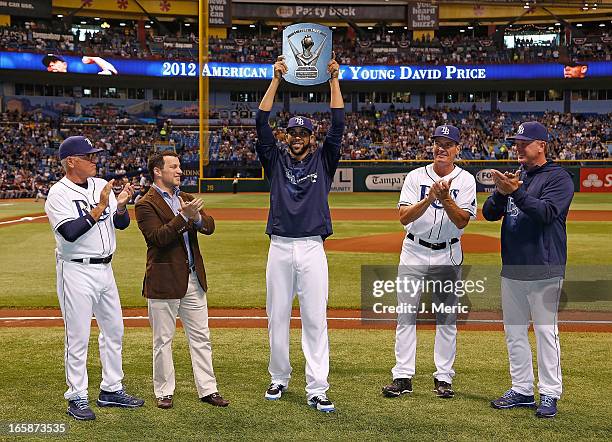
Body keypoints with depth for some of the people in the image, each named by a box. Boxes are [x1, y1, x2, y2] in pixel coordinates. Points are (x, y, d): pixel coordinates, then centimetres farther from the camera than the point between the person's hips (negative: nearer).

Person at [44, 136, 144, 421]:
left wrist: (121, 206, -12)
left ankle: (111, 390, 25)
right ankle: (77, 398, 9)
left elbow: (122, 224, 8)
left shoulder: (101, 185, 8)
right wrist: (99, 208, -25)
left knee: (114, 330, 13)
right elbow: (71, 233, -24)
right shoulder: (58, 194, -12)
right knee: (78, 337, -1)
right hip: (76, 271, -7)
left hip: (104, 269, 7)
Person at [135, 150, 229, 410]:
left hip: (193, 279, 6)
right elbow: (158, 237, -21)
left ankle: (207, 389, 18)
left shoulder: (185, 198, 14)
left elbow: (210, 227, 2)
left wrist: (196, 217, -19)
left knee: (200, 337, 10)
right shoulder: (146, 204, -7)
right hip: (164, 281, -6)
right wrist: (184, 216, -28)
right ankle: (164, 392, 18)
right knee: (163, 340, 5)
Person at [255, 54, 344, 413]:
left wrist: (334, 80, -4)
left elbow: (338, 126, 0)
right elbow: (262, 123, 1)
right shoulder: (276, 160, 10)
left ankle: (316, 390, -3)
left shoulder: (323, 160, 9)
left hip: (312, 249, -2)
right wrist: (276, 80, -4)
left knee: (315, 319, -4)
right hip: (279, 248, 2)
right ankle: (280, 378, 22)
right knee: (278, 317, 8)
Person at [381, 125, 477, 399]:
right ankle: (403, 377, 4)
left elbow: (462, 221, -11)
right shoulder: (416, 177, 0)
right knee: (406, 316, -1)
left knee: (447, 318, 4)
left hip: (448, 255, 0)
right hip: (414, 252, 0)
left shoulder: (465, 180, -1)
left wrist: (445, 198, -26)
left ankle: (443, 377, 13)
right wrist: (430, 198, -25)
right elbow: (404, 217, -12)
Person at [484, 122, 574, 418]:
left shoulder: (558, 177, -5)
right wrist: (502, 192, -10)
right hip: (511, 269, 7)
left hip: (543, 270, -7)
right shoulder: (515, 177, 15)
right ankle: (522, 390, 21)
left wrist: (516, 192, -27)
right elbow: (489, 213, 9)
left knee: (545, 330, -3)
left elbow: (546, 212, -20)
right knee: (514, 331, 11)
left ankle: (549, 393, 5)